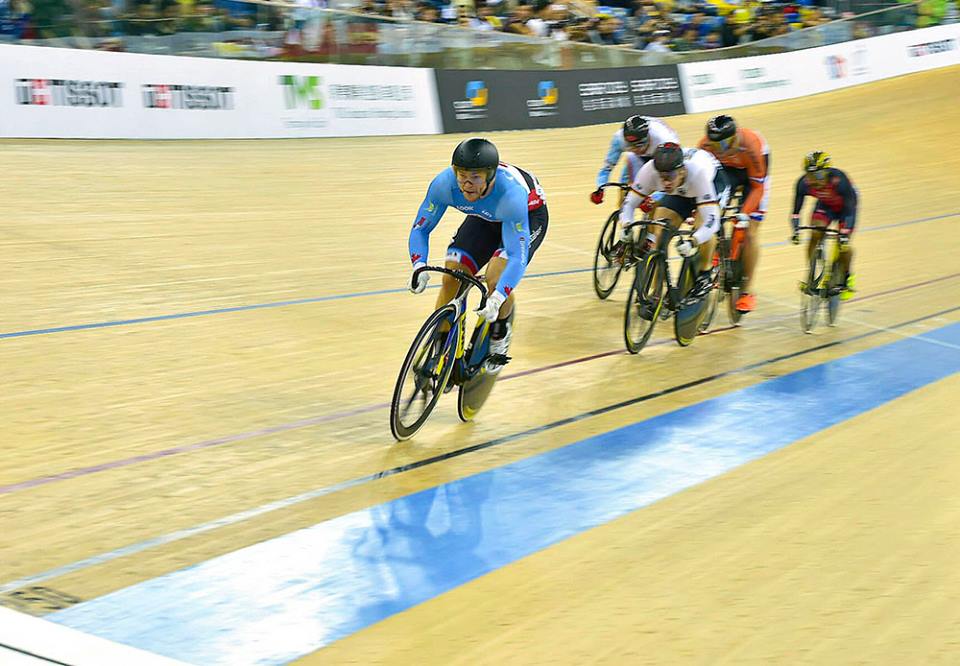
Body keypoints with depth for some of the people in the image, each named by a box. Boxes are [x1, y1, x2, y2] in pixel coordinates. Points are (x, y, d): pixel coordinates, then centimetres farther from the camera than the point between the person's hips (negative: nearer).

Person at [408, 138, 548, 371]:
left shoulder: (511, 193, -42)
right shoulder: (444, 183, -31)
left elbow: (518, 257, -42)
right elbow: (420, 228, -18)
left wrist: (497, 298, -55)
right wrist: (419, 266, -36)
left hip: (528, 215, -4)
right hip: (487, 217, 4)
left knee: (496, 277, -26)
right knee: (451, 277, -10)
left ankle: (500, 335, 3)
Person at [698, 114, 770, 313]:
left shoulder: (752, 145, -38)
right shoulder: (706, 144, -29)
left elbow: (757, 186, -29)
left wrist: (745, 213, -37)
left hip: (753, 177, -3)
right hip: (727, 172, 3)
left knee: (749, 233, -10)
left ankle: (747, 291, -1)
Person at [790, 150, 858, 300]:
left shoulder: (839, 180, -39)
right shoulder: (804, 182, -29)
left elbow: (850, 209, -37)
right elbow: (796, 209, -23)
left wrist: (845, 233, -46)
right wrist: (795, 231, -37)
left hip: (844, 206, -3)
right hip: (825, 205, 3)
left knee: (843, 243, -18)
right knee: (815, 235, -20)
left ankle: (848, 277, 8)